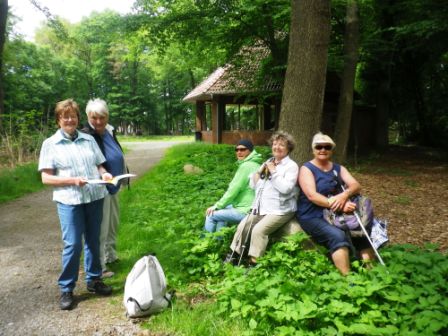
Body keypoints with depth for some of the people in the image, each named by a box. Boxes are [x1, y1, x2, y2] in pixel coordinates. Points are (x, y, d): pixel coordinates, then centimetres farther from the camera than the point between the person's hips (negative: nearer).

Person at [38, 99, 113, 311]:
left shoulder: (89, 140, 12)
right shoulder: (50, 144, 1)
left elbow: (99, 165, 15)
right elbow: (46, 178, -4)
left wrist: (104, 174, -8)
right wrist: (72, 180, -17)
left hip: (95, 198, 4)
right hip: (69, 201, -3)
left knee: (93, 241, 12)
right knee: (73, 245, -5)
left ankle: (94, 280, 28)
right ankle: (66, 289, 11)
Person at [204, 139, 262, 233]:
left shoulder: (246, 166, -16)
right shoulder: (255, 165, 13)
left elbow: (233, 190, -17)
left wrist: (217, 206, -6)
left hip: (245, 211, -9)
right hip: (250, 207, 9)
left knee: (211, 214, 2)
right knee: (221, 210, 26)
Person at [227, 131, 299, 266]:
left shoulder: (291, 166, -6)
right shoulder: (267, 163, 16)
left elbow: (285, 188, -22)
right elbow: (253, 184, 14)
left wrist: (274, 172, -14)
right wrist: (260, 171, -2)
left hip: (280, 210, -7)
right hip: (261, 208, 7)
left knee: (259, 229, -25)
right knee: (243, 226, -3)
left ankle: (254, 262, -16)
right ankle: (234, 255, 11)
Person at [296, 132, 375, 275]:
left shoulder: (338, 168, 13)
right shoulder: (307, 169, -4)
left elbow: (356, 186, -1)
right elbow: (312, 195, -18)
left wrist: (345, 195, -25)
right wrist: (340, 206, -30)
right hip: (312, 217, -6)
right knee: (338, 236, -30)